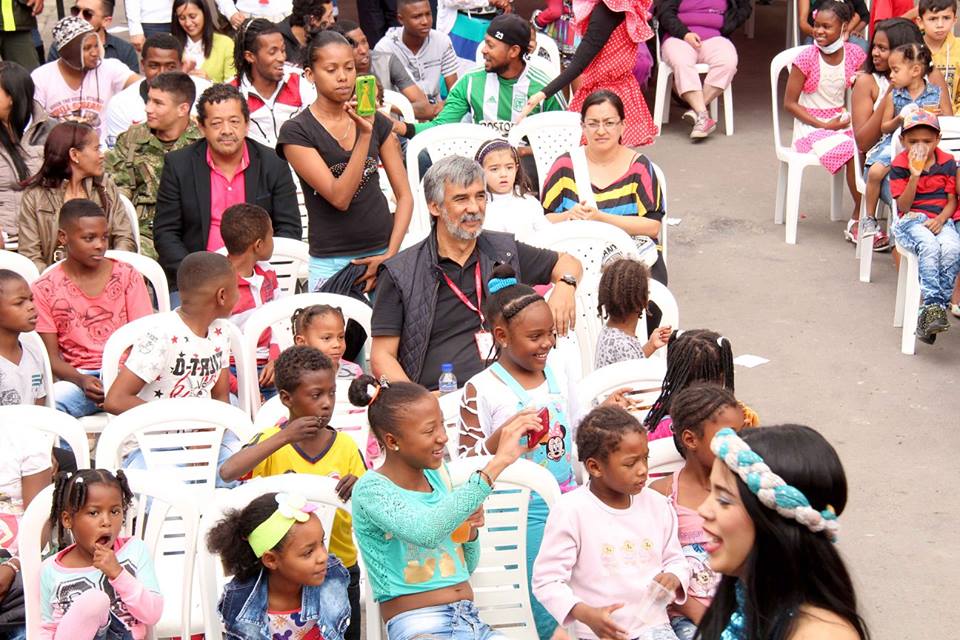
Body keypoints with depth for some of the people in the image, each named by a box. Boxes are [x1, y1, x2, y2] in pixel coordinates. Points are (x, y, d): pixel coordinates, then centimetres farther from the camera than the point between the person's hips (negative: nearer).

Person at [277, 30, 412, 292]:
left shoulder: (377, 122, 6)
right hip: (332, 263, -3)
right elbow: (339, 197, -15)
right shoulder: (296, 132, -6)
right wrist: (364, 135, -23)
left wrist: (391, 255, -5)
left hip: (383, 253, 3)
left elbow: (405, 195, 7)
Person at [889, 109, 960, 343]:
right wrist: (914, 175, -16)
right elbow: (903, 206, -4)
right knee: (929, 246, -35)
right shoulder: (899, 165, 1)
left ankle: (931, 310, -31)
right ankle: (933, 304, -39)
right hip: (912, 220, -2)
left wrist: (940, 219, -12)